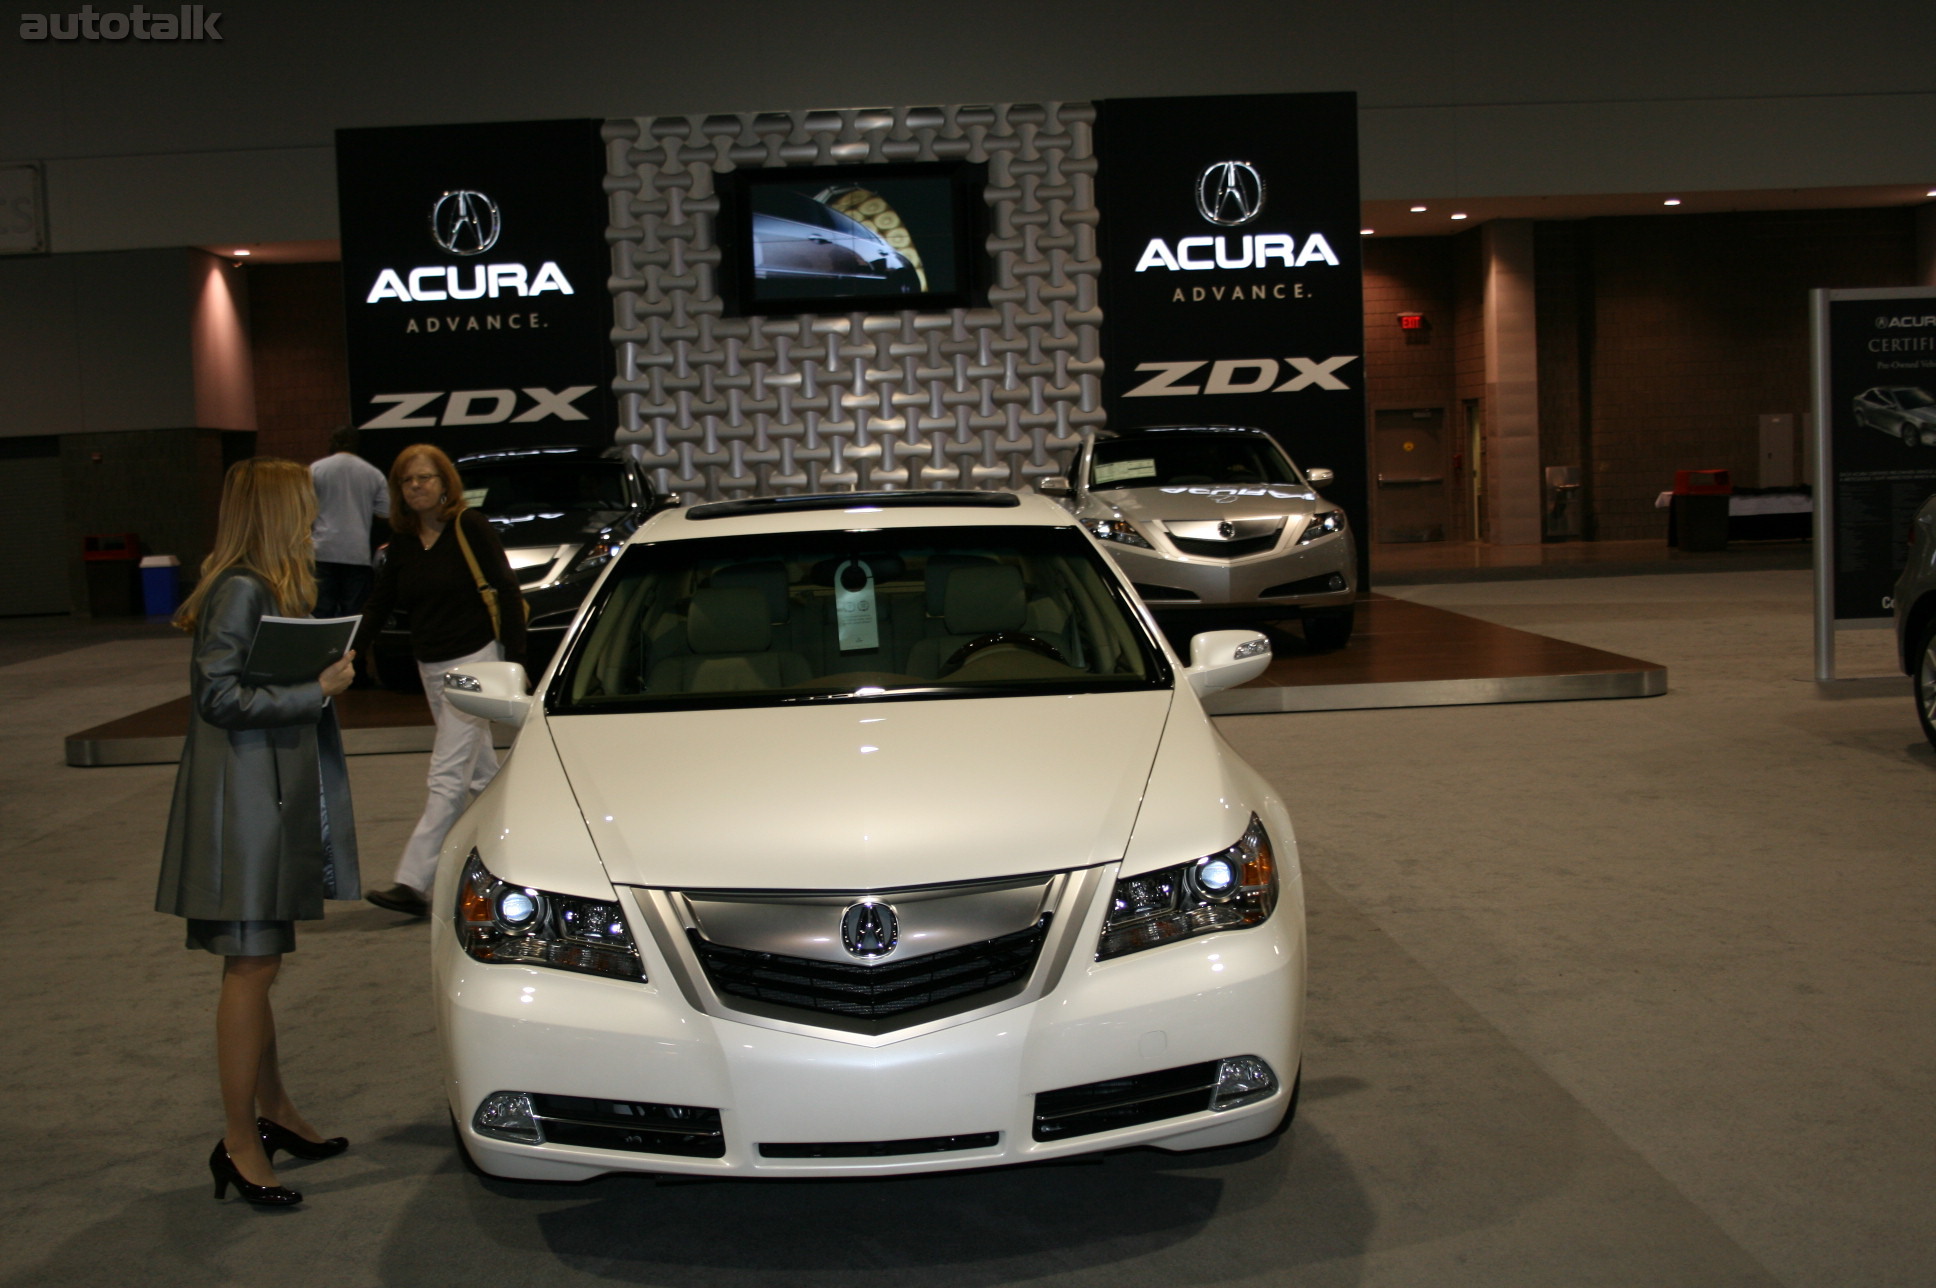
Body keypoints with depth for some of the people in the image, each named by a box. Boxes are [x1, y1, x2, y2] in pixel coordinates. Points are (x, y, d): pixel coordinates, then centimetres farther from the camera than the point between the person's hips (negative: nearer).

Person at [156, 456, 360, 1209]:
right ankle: (239, 1143, 3)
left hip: (273, 799, 10)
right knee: (249, 969, -5)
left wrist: (320, 677, 3)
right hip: (245, 803, -10)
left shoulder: (268, 589, 15)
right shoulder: (242, 591, -15)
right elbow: (220, 696, -20)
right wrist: (316, 691, -17)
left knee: (257, 968, 17)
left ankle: (273, 1111, 28)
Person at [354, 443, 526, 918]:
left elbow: (506, 591, -9)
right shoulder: (402, 541, 9)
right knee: (480, 772, 15)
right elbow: (380, 603, 10)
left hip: (475, 660, -7)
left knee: (448, 775, -10)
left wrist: (513, 662, -13)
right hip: (430, 666, 7)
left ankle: (414, 883, -13)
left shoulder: (470, 528, -9)